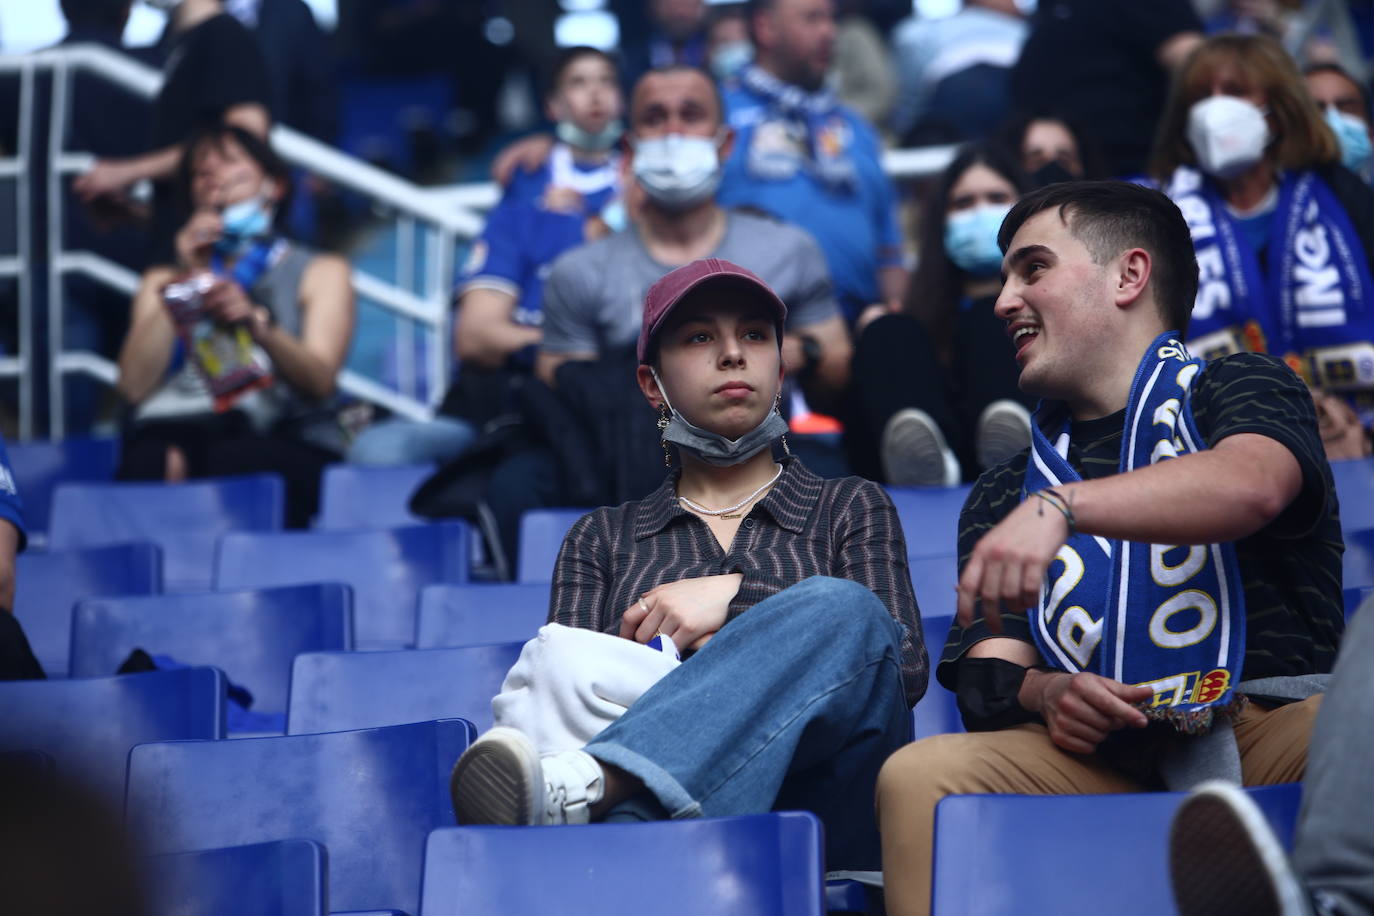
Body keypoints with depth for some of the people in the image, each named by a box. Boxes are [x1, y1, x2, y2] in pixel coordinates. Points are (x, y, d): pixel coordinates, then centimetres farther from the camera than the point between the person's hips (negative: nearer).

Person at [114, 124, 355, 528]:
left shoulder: (321, 271, 22)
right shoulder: (163, 279, 29)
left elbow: (320, 381, 0)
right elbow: (135, 386, 9)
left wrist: (257, 324, -19)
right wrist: (186, 281, 6)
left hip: (283, 437, -2)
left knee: (229, 463, -39)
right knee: (146, 462, -36)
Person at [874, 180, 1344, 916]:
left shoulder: (1235, 390, 13)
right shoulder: (1004, 495, 25)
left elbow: (1250, 485, -13)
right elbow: (987, 673, 12)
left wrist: (1059, 506, -28)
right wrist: (1040, 694, -13)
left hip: (1268, 725, -3)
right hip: (1103, 757, 3)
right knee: (918, 777, -26)